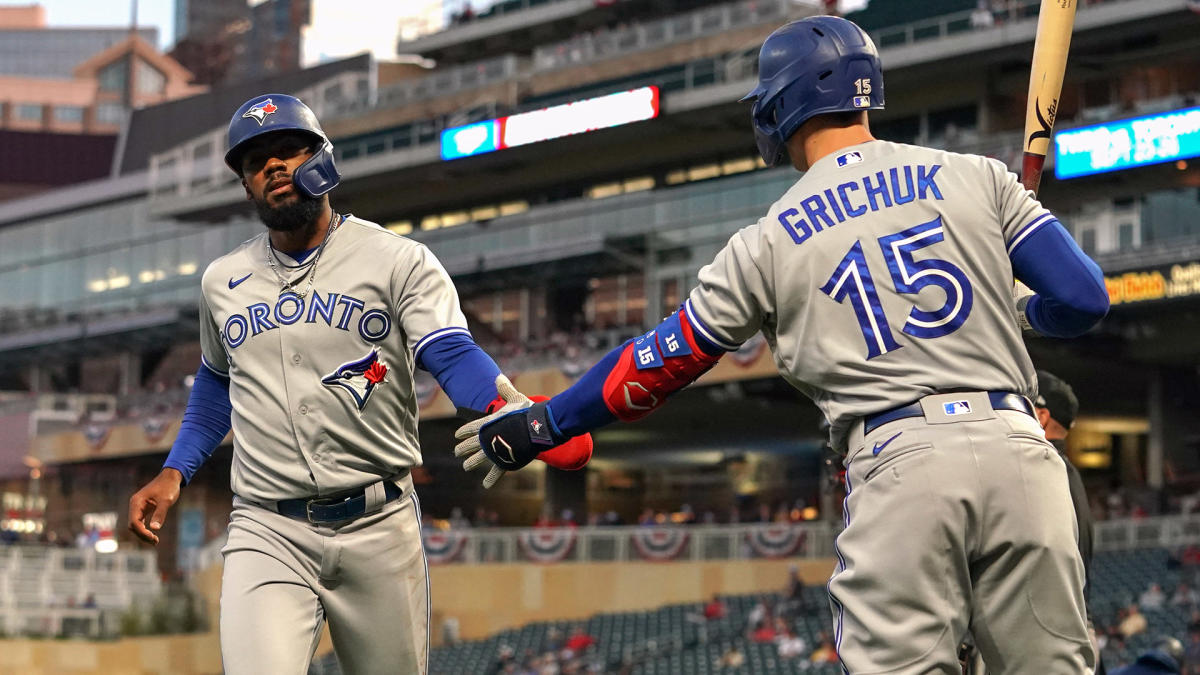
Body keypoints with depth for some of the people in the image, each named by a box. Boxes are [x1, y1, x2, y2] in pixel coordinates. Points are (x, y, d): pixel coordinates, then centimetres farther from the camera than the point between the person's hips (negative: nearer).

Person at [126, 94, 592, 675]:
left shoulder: (397, 261, -1)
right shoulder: (222, 282, 12)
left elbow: (455, 356, -16)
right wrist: (174, 471, 16)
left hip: (378, 525, -1)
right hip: (266, 533, 1)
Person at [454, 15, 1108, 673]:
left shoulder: (767, 242, 10)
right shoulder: (976, 177, 12)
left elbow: (657, 364, 17)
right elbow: (1082, 298, 6)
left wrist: (539, 425, 30)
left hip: (896, 468, -1)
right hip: (1014, 448, 2)